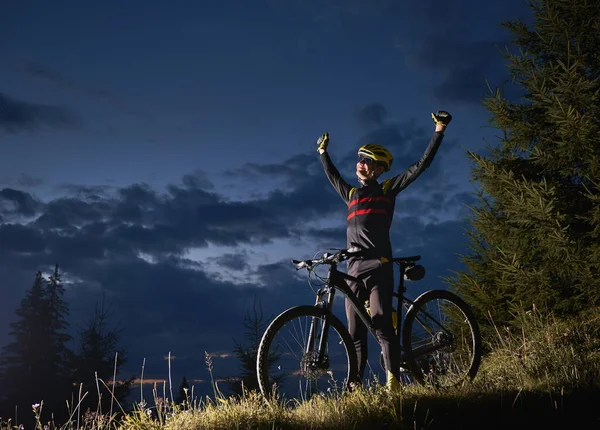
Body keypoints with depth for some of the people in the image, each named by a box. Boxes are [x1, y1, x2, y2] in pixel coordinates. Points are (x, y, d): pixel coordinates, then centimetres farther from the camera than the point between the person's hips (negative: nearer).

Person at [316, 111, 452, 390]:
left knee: (382, 327, -17)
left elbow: (421, 166, 8)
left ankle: (393, 384, -19)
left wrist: (439, 131, 6)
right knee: (355, 334, 2)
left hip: (379, 267, -5)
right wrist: (323, 152, 55)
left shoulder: (386, 189, 11)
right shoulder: (351, 193, 25)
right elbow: (332, 176, 45)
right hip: (354, 269, 5)